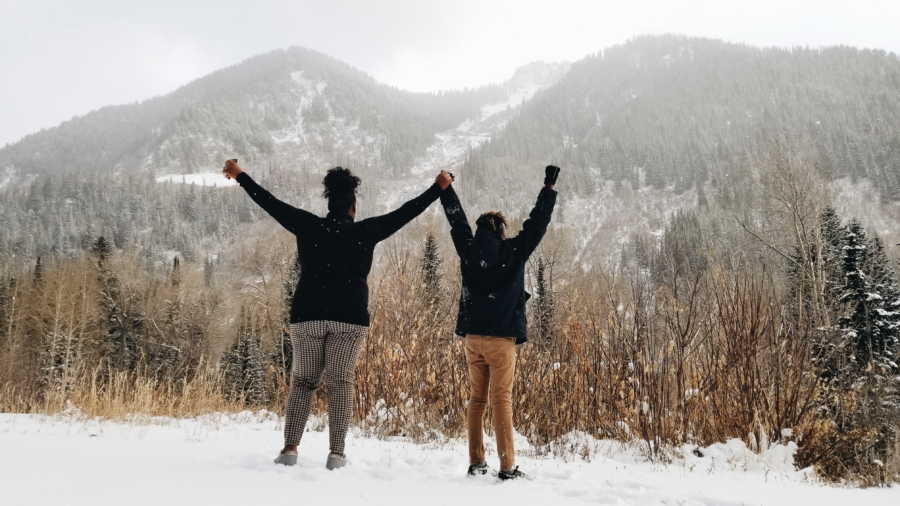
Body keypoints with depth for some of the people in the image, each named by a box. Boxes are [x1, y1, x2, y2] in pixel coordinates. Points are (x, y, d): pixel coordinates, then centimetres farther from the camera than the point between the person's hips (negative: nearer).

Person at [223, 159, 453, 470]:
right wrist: (438, 188, 18)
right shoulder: (366, 231, 2)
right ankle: (336, 454, -2)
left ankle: (290, 448, 6)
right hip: (350, 318, -1)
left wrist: (239, 176, 22)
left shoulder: (309, 226, 4)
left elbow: (269, 202, 10)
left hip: (307, 316, 1)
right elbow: (404, 213, 9)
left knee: (302, 381, 11)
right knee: (341, 382, 2)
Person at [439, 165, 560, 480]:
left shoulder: (469, 250, 5)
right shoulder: (513, 252, -5)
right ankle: (507, 466, -3)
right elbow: (537, 222, 1)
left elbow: (457, 220, 18)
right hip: (501, 338, -4)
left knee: (476, 398, 12)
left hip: (472, 336, 4)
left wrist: (445, 188, 32)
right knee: (501, 400, -4)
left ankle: (476, 462, 12)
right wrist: (549, 188, 10)